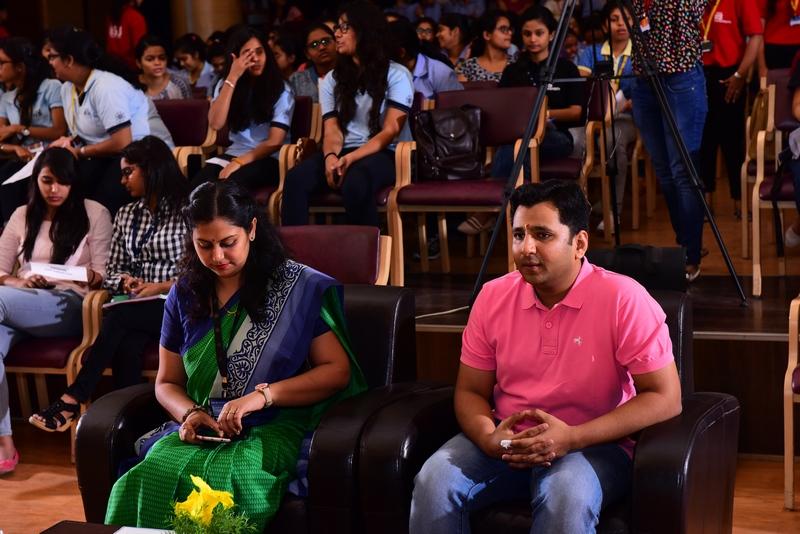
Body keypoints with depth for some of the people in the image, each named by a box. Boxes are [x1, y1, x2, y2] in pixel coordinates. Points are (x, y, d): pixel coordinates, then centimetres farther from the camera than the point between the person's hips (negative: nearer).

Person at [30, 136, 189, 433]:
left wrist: (160, 287, -14)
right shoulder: (126, 215, 20)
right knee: (126, 347, -33)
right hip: (134, 308, 4)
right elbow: (112, 270, 18)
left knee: (118, 318, -34)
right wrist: (125, 281, -5)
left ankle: (73, 401, -32)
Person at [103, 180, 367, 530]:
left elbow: (338, 370, -2)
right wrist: (189, 413, -5)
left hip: (273, 427, -3)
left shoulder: (299, 288, 0)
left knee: (224, 476, -37)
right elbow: (167, 383, 19)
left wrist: (264, 395, -15)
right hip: (201, 431, 3)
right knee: (151, 476, -31)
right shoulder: (184, 296, 13)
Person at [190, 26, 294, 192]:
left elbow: (275, 141, -8)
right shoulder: (225, 84, 9)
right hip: (235, 153, 3)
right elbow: (216, 123, -9)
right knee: (199, 184, -30)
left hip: (269, 158, -3)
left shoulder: (281, 90, -1)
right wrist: (232, 78, -11)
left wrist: (239, 163, -19)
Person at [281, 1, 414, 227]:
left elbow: (389, 132, -9)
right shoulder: (332, 79, 15)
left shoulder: (396, 75, 1)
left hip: (384, 155, -4)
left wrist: (351, 158, -24)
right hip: (343, 153, 4)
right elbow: (332, 130, 5)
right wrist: (331, 156, -20)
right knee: (296, 179, -28)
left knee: (355, 183, -40)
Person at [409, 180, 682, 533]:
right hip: (508, 441, 4)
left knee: (567, 494, -38)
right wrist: (489, 438, -16)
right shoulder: (493, 296, 1)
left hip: (593, 444, -4)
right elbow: (470, 392, 9)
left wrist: (572, 438, -24)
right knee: (434, 480, -23)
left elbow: (665, 398, -15)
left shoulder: (624, 300, -14)